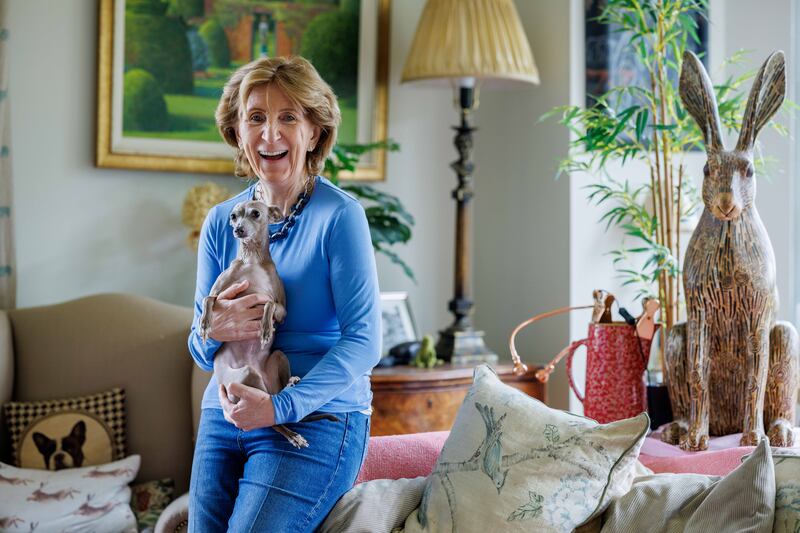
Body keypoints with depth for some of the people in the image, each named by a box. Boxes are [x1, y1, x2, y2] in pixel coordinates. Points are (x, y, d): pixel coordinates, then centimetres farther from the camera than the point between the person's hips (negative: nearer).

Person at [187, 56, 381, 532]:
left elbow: (364, 341, -16)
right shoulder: (221, 221, 7)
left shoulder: (339, 215, -10)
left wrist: (283, 405, -24)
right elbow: (200, 350, 9)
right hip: (223, 417, 5)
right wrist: (212, 333, -15)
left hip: (316, 419, -5)